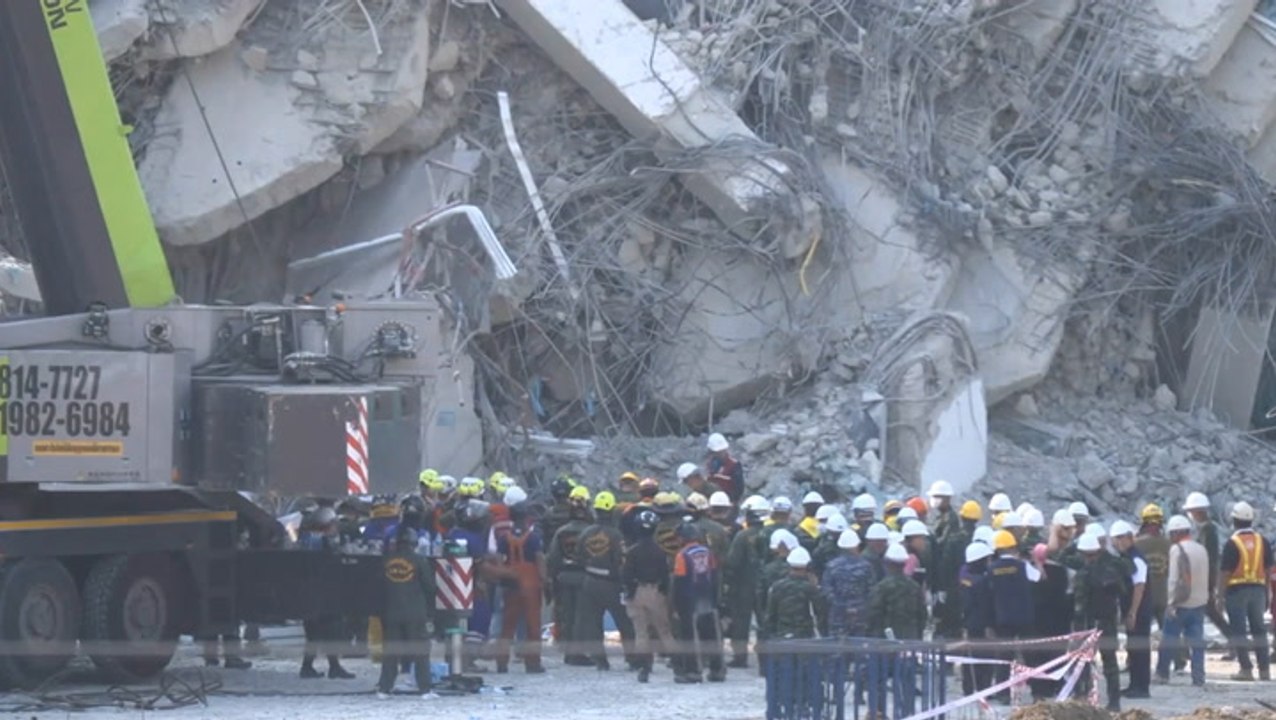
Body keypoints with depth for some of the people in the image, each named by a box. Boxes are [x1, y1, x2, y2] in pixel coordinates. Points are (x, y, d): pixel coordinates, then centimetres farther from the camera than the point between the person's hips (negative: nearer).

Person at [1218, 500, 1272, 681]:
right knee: (1259, 630, 12)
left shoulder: (1232, 544, -11)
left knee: (1239, 631, 0)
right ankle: (1265, 669, 10)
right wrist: (1267, 595, 16)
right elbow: (1269, 570, 9)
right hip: (1258, 589, 5)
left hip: (1237, 590, -5)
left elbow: (1224, 573, -12)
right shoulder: (1262, 542, 5)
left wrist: (1220, 595, -6)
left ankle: (1246, 669, -5)